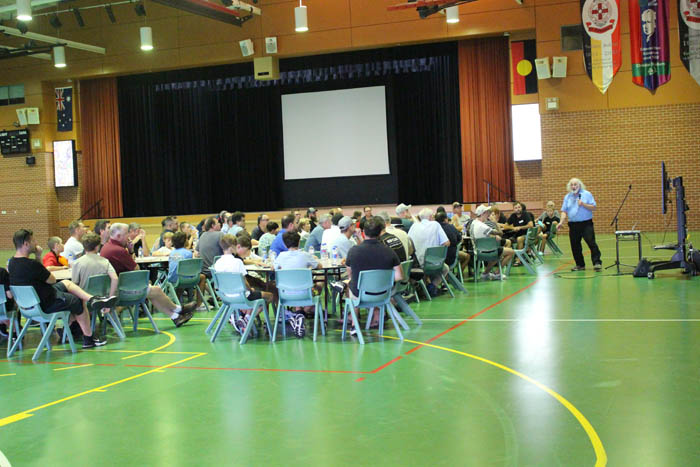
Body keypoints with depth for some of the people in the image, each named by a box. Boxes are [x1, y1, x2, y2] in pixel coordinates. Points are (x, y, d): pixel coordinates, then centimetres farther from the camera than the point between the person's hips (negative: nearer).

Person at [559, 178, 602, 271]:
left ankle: (597, 263, -8)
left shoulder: (587, 194, 1)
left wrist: (583, 204, -16)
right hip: (573, 225, 4)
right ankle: (580, 265, 16)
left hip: (586, 224, -4)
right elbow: (564, 211, 9)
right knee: (575, 246, 6)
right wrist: (562, 222, -5)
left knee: (592, 243, -11)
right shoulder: (567, 197, 12)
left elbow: (594, 207, -3)